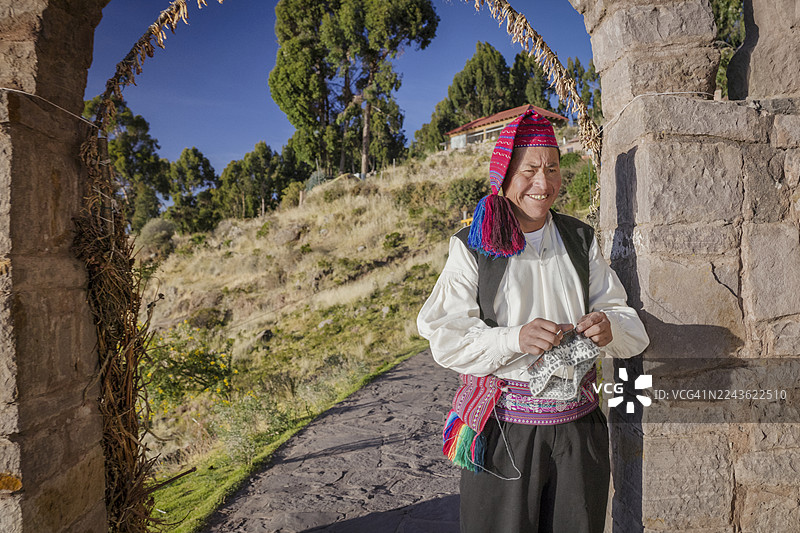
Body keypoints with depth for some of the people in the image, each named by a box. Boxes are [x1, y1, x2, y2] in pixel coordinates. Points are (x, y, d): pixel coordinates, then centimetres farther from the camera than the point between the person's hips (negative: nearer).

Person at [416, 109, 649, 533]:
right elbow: (446, 338, -10)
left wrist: (608, 327, -16)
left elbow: (624, 317, 7)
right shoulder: (472, 247, -4)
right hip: (502, 428, -3)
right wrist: (515, 338, -25)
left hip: (578, 426, 4)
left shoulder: (579, 240, 9)